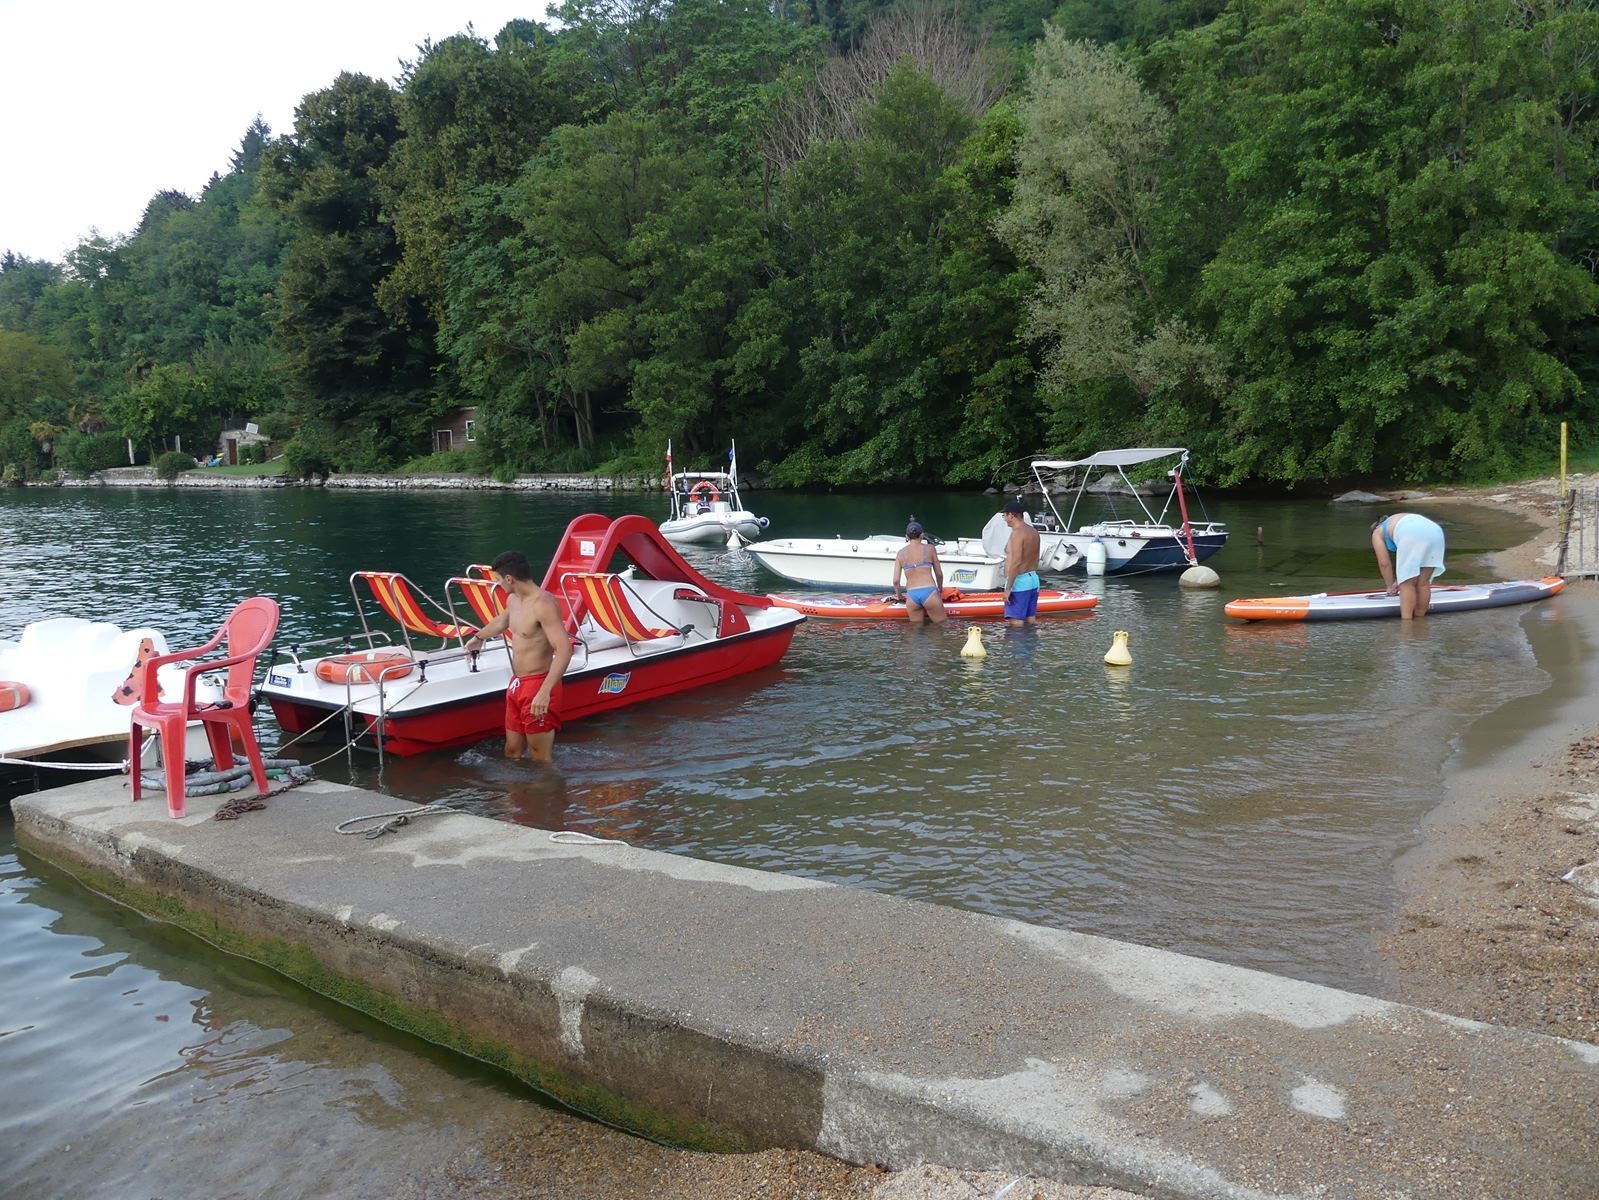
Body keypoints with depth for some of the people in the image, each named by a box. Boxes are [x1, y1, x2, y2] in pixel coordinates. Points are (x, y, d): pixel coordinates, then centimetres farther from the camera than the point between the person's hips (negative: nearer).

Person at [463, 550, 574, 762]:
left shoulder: (543, 604, -22)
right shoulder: (513, 600, 9)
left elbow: (564, 651, -31)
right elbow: (501, 621, 34)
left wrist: (544, 692, -39)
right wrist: (479, 637, 54)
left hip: (538, 687, -9)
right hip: (517, 684, 9)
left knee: (540, 760, -3)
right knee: (512, 751, 17)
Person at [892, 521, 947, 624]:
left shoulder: (900, 553, 11)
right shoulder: (930, 548, 6)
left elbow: (896, 581, 7)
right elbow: (939, 574, 10)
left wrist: (898, 595, 26)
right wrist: (940, 590, 28)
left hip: (911, 596, 3)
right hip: (929, 592, -3)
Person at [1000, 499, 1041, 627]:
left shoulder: (1017, 533, -17)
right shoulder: (1033, 532, 12)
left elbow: (1016, 562, -23)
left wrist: (1008, 589, -21)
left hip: (1019, 582, -10)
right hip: (1033, 579, 10)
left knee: (1015, 623, -7)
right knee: (1030, 621, 13)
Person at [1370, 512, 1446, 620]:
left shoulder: (1377, 532, 28)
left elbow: (1384, 563, 21)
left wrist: (1390, 586, 33)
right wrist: (1400, 581, 48)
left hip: (1411, 535, -5)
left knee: (1407, 585, 4)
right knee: (1423, 583, 14)